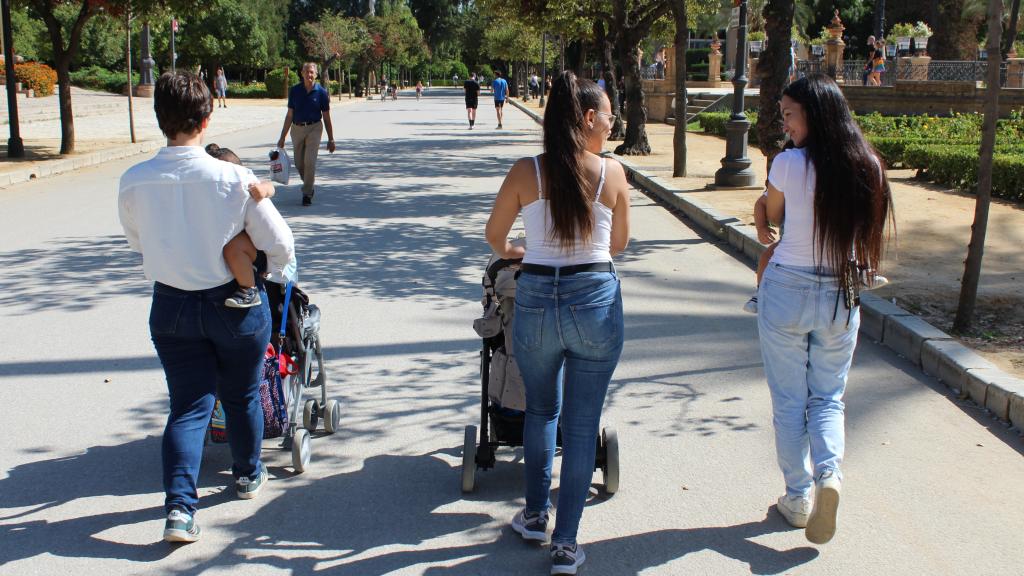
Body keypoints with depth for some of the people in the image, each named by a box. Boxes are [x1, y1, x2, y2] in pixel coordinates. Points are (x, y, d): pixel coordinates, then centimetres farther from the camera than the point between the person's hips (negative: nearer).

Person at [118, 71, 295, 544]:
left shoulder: (133, 182, -12)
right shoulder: (233, 179, -21)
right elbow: (281, 247, -13)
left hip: (172, 307, 2)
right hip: (235, 305, -2)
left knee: (187, 405, 10)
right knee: (242, 396, 19)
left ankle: (179, 505, -2)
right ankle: (247, 476, 40)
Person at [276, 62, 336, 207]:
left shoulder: (321, 92, -3)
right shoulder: (294, 91, 3)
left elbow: (326, 117, 2)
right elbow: (290, 115, 7)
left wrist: (331, 139, 1)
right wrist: (282, 137, 6)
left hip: (314, 128, -3)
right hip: (297, 129, 3)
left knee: (310, 161, -13)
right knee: (299, 163, 8)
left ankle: (307, 193, -3)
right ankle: (309, 186, 33)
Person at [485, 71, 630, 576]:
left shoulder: (526, 171, -4)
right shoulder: (612, 173, -5)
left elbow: (494, 235, 9)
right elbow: (618, 243, 9)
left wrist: (511, 252, 32)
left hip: (537, 300, 1)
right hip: (596, 301, -1)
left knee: (540, 411, 24)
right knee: (582, 426, 9)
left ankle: (536, 516, 36)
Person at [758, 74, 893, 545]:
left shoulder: (789, 163, -14)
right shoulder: (867, 166, -2)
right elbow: (868, 237, 9)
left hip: (787, 290, -3)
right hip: (841, 297, 3)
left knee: (788, 400, 11)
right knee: (828, 397, 17)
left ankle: (798, 497, 17)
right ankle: (828, 471, -6)